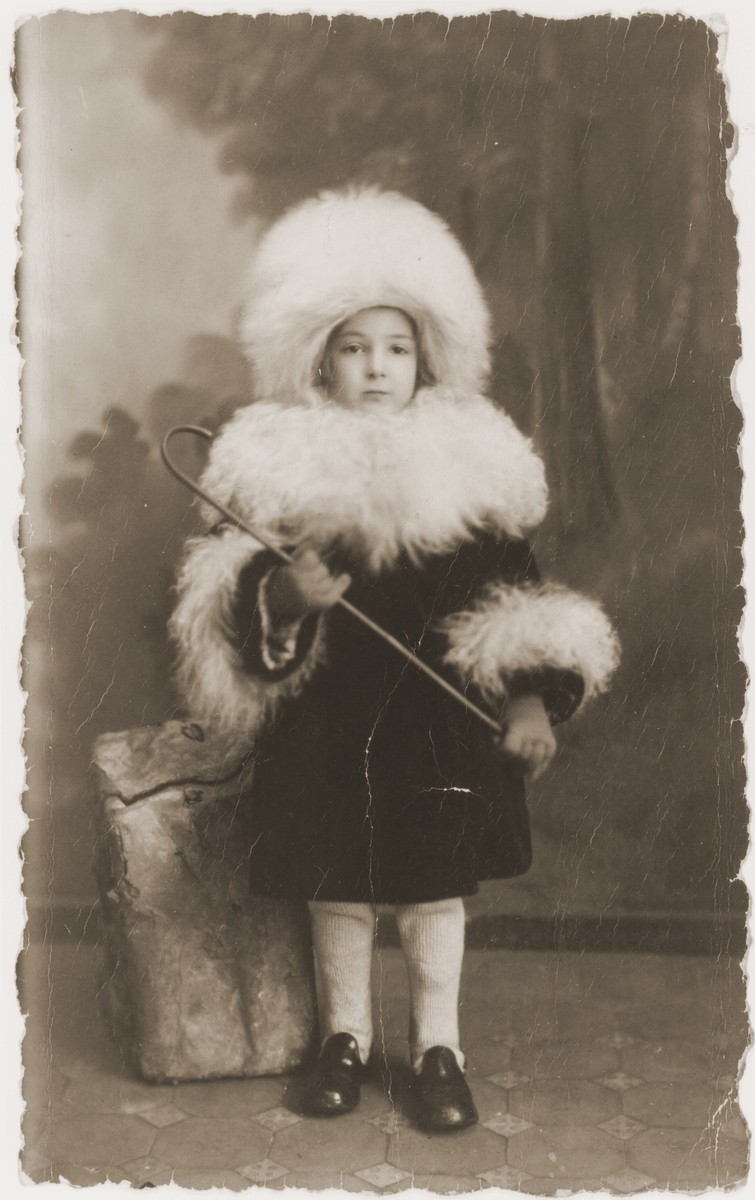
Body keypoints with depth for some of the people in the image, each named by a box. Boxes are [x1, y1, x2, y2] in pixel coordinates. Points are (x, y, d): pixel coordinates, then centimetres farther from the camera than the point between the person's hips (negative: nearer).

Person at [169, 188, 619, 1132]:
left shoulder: (476, 462, -1)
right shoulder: (271, 463, -2)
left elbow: (513, 593, 2)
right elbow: (224, 595, -2)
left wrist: (529, 696, -5)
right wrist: (279, 597, -23)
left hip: (444, 719, 0)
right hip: (326, 717, 0)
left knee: (436, 884, 8)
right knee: (336, 884, 11)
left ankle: (437, 1045, 28)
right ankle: (345, 1034, 33)